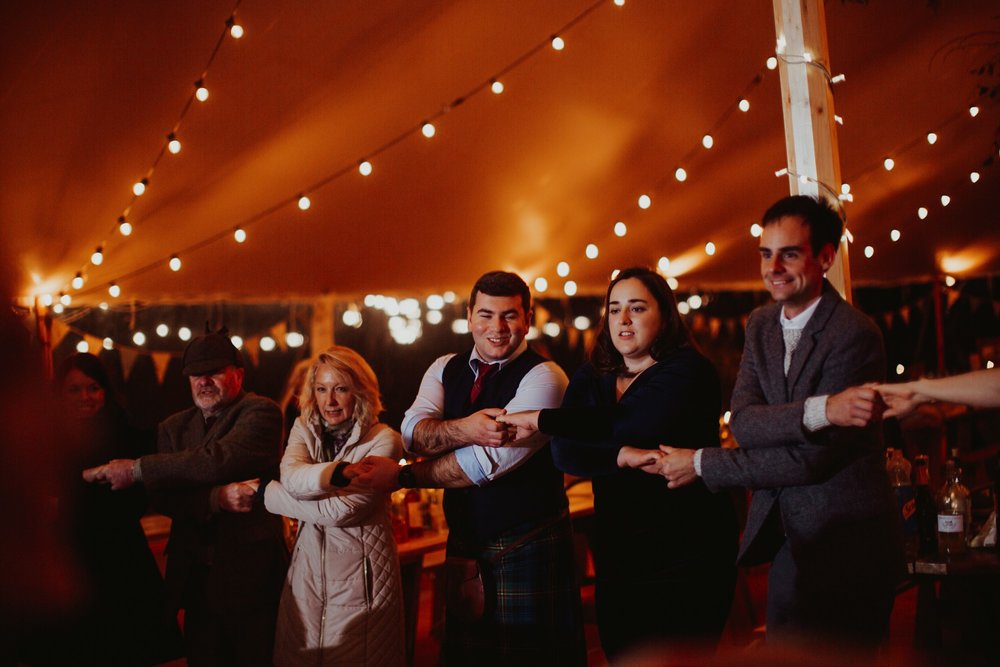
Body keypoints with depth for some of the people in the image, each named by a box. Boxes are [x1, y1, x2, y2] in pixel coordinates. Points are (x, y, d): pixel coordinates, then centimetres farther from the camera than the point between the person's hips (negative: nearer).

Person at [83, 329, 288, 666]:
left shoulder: (260, 412, -8)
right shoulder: (173, 427, 11)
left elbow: (220, 459, -24)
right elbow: (163, 498, 1)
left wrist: (137, 468, -20)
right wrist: (216, 499, -20)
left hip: (249, 574, -5)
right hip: (195, 574, 5)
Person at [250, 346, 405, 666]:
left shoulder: (383, 440, -10)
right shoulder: (304, 429, 6)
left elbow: (341, 510, -19)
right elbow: (291, 477, -15)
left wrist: (266, 493, -12)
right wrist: (341, 471, -34)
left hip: (361, 576, -4)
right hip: (308, 571, 4)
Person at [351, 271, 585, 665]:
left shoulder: (543, 377, -12)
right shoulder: (445, 370, 8)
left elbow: (492, 460, -21)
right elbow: (414, 432, -9)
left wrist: (403, 477, -14)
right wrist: (465, 429, -30)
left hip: (529, 553, -5)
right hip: (463, 545, 5)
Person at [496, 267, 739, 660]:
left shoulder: (688, 369, -7)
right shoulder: (590, 379, 8)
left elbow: (636, 425, -24)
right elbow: (564, 453, -6)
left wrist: (543, 420, -19)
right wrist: (621, 456, -25)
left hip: (688, 558, -4)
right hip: (617, 558, 5)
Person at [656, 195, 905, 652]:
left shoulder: (854, 335, -18)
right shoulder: (761, 325, 5)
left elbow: (812, 459, -21)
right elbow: (743, 421, -9)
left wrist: (702, 464, -13)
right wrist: (819, 410, -28)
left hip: (847, 546, -6)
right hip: (787, 541, 6)